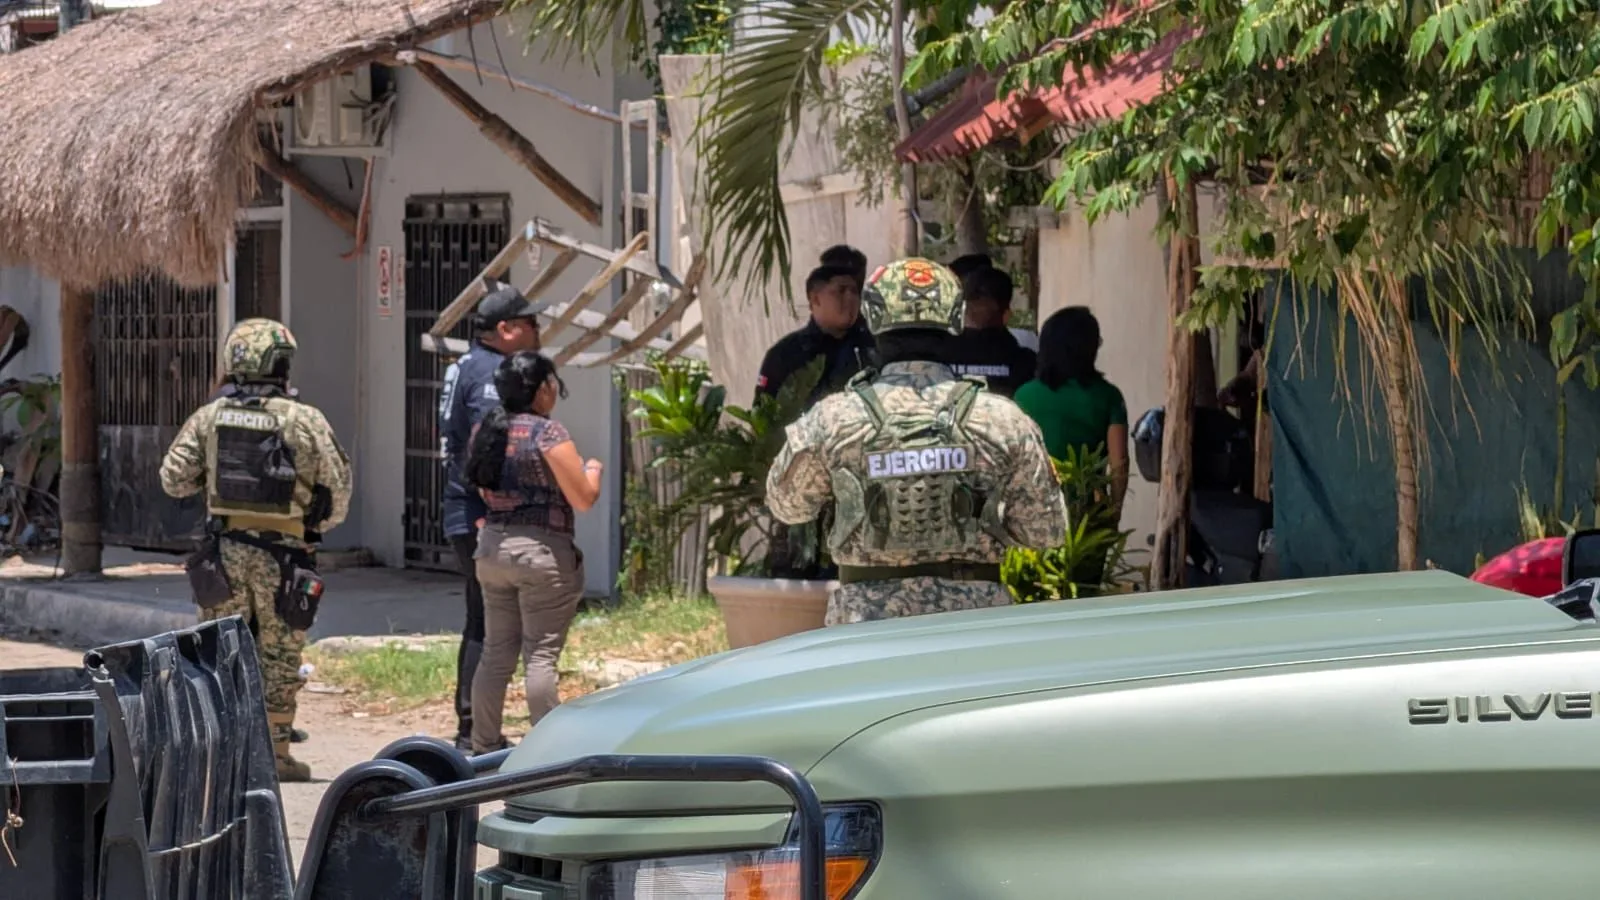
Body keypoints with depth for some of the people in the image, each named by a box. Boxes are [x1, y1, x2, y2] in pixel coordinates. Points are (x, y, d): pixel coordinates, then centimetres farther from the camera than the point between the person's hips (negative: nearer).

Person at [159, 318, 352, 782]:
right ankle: (275, 753, 9)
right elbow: (336, 486, -4)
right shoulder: (305, 421, -8)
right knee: (278, 655, 7)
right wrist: (317, 525, 15)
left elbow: (173, 479, 4)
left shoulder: (209, 417, 1)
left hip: (224, 548, 2)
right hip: (283, 553, -2)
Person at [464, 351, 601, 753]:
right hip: (541, 550, -7)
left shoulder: (486, 430, 8)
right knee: (541, 655, -4)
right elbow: (583, 499, -12)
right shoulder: (547, 432, -14)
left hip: (492, 546, 7)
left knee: (496, 652, 12)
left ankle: (485, 745, 14)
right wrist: (593, 470, 6)